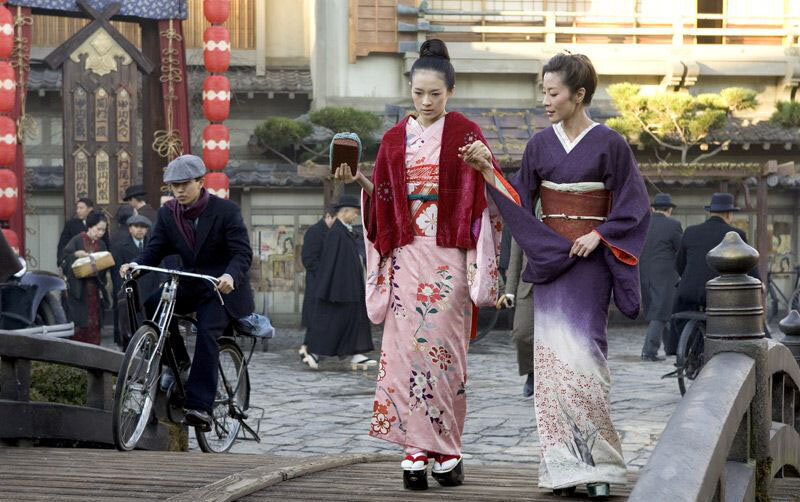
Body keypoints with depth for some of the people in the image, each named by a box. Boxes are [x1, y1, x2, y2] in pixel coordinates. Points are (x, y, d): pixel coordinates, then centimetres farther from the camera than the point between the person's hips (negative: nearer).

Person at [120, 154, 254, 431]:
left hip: (222, 286, -5)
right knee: (152, 305, -22)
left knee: (206, 332, -29)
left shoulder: (226, 210, -12)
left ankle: (199, 406, -31)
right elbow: (155, 249, -2)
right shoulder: (167, 213, 3)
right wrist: (136, 265, -25)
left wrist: (230, 276, -39)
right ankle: (176, 362, -2)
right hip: (190, 284, 5)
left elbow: (243, 252, -18)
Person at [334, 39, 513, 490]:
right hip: (407, 254, 3)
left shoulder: (465, 133, 2)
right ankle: (418, 450, -4)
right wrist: (357, 179, -1)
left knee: (443, 347, -5)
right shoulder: (395, 139, 14)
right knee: (407, 346, -5)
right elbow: (385, 199, 15)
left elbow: (485, 194, -4)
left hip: (449, 254, -3)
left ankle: (446, 451, 3)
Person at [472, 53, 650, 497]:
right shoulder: (540, 144, 9)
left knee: (581, 354, -12)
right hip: (549, 257, 4)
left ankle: (596, 461, -5)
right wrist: (488, 172, -4)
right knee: (552, 355, -2)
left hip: (590, 259, -4)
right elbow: (521, 200, 8)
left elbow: (633, 205, -2)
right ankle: (562, 465, 1)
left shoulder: (609, 144, -3)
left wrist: (598, 235, -12)